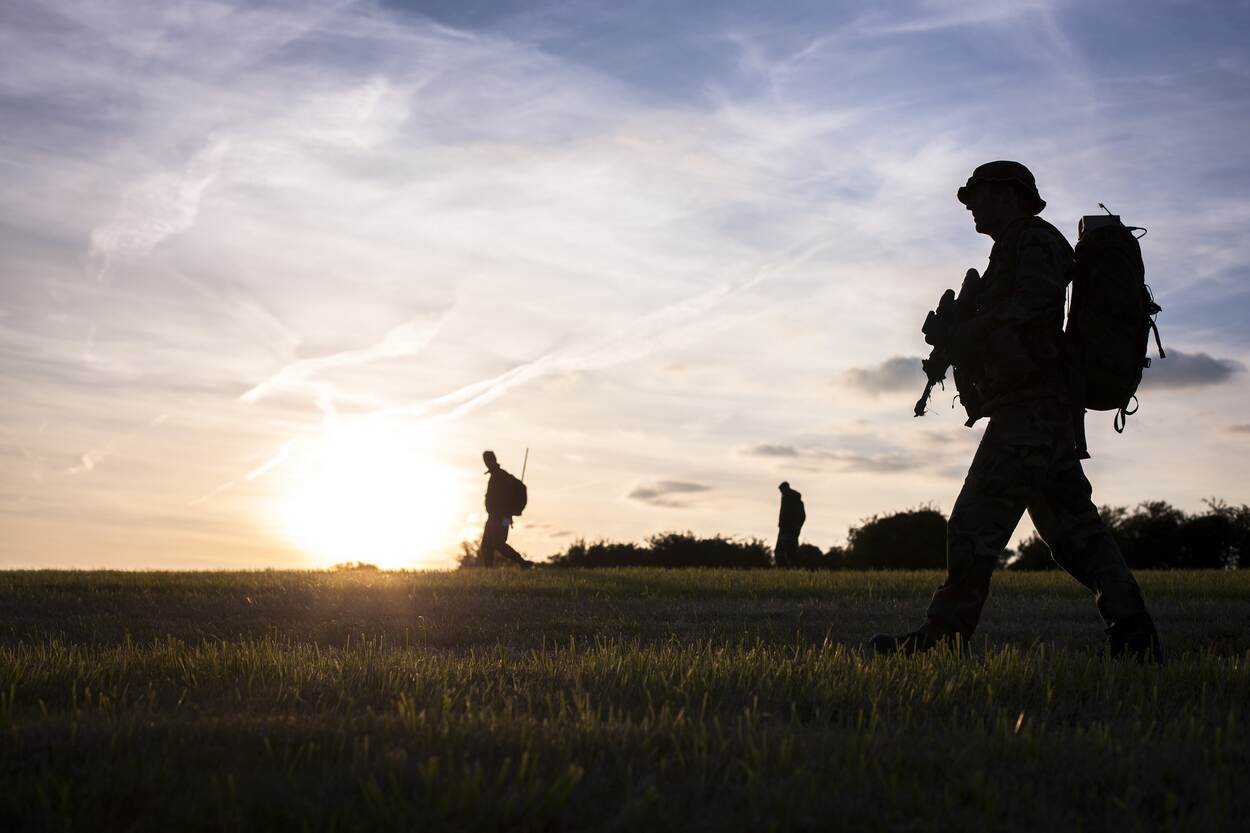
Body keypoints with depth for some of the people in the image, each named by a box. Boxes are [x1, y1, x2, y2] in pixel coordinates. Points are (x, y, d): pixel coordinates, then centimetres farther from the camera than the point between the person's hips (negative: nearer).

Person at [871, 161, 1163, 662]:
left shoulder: (1032, 238, -3)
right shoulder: (1015, 250, 27)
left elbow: (1037, 299, -23)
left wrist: (968, 334, -16)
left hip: (1028, 409, -11)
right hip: (1054, 414, 11)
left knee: (976, 525, -11)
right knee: (1073, 528, 7)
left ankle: (944, 636, -11)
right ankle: (1134, 636, 2)